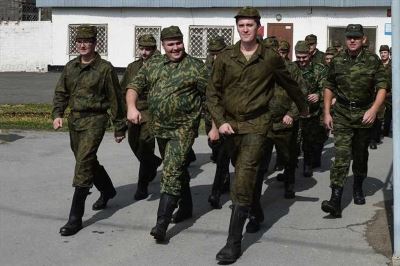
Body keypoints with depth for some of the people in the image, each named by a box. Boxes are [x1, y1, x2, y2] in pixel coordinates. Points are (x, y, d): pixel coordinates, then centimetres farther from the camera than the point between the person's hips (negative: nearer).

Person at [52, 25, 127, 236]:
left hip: (95, 120, -7)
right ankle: (107, 191, 47)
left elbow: (115, 100, -4)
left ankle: (76, 217, -12)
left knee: (83, 164, -14)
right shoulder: (71, 67, 8)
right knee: (88, 161, 19)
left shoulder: (105, 68, -8)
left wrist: (119, 128, -1)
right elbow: (61, 92, 14)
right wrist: (57, 114, -4)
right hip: (74, 119, 7)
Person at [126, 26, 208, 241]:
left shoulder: (196, 67, -5)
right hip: (160, 127, 6)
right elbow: (134, 87, 6)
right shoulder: (152, 65, 8)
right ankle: (186, 207, 37)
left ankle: (162, 223, -16)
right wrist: (131, 107, -13)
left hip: (183, 128, -6)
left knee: (172, 172, -14)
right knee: (178, 169, 20)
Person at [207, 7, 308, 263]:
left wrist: (304, 110, 25)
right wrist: (220, 121, -6)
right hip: (230, 124, 4)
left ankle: (234, 242, -13)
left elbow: (290, 85, 14)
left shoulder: (271, 58, -1)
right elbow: (213, 92, 6)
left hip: (256, 125, -3)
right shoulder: (225, 57, 3)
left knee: (243, 182, -13)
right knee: (243, 177, 16)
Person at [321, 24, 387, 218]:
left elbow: (382, 87, -5)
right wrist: (326, 113, 4)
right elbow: (329, 88, 10)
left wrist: (374, 110, -18)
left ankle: (358, 189, 38)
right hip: (342, 114, 0)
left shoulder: (373, 60, -3)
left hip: (364, 114, 0)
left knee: (360, 155, 14)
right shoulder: (337, 62, 2)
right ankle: (335, 201, -18)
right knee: (341, 154, -12)